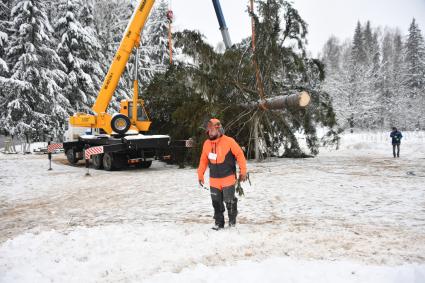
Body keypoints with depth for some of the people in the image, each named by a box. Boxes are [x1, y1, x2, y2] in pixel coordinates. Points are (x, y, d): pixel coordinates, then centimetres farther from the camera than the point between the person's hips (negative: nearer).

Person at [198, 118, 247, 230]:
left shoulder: (229, 141, -12)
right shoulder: (207, 143, 3)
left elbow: (240, 155, -8)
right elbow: (203, 160, 13)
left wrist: (243, 171, -8)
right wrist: (200, 174, 14)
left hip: (228, 178, -4)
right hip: (214, 180, 4)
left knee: (229, 201, 1)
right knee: (216, 202, 8)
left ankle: (232, 220, 25)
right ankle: (219, 222, 22)